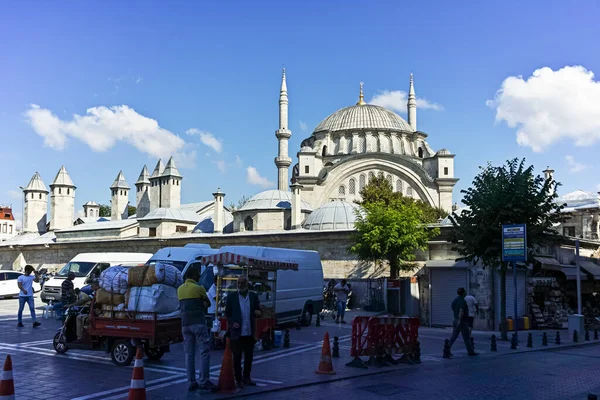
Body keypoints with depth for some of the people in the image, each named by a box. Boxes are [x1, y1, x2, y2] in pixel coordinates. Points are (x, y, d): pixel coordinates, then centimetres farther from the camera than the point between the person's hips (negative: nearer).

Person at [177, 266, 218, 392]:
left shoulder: (180, 289, 13)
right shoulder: (198, 288, -6)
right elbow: (207, 303, 4)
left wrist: (200, 304, 9)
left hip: (185, 324, 7)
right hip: (198, 323, -7)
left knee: (189, 354, 7)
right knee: (205, 352, -4)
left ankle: (191, 383, 6)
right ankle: (204, 381, -9)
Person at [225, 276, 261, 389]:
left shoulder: (253, 296, 6)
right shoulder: (231, 297, 2)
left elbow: (258, 311, 9)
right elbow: (227, 313, 4)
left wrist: (257, 313, -14)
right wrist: (232, 323, -13)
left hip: (250, 332, 2)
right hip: (237, 332, -2)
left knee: (249, 356, 10)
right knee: (237, 357, 4)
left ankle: (246, 377, 25)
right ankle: (238, 379, 15)